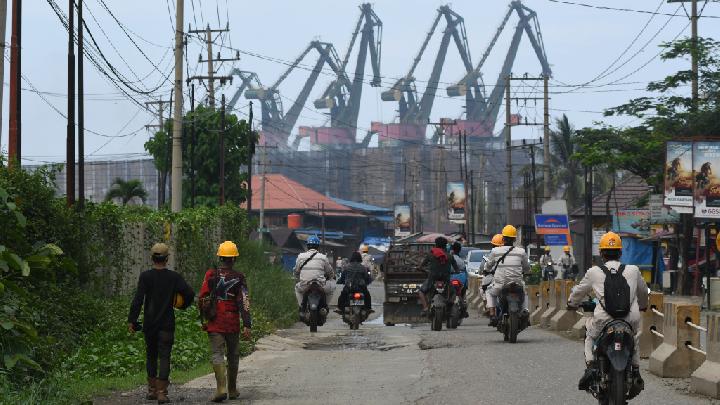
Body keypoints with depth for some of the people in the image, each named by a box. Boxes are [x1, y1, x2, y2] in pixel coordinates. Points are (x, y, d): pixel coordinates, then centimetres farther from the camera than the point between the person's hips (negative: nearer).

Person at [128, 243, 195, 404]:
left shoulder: (145, 276, -5)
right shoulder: (174, 277, -4)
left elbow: (138, 299, -11)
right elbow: (190, 293, -7)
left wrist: (131, 320, -10)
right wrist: (183, 305, 13)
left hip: (149, 323, 1)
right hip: (167, 324, -1)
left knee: (151, 356, 17)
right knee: (164, 357, -2)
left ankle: (151, 390, 21)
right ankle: (162, 392, -11)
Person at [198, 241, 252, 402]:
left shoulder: (211, 274, -2)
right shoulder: (239, 277, -4)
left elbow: (202, 298, 0)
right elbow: (244, 302, -9)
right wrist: (247, 325, -10)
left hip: (215, 323, 0)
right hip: (233, 323, 0)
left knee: (218, 354, -3)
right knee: (233, 356, 14)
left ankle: (221, 388, -21)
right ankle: (232, 389, 24)